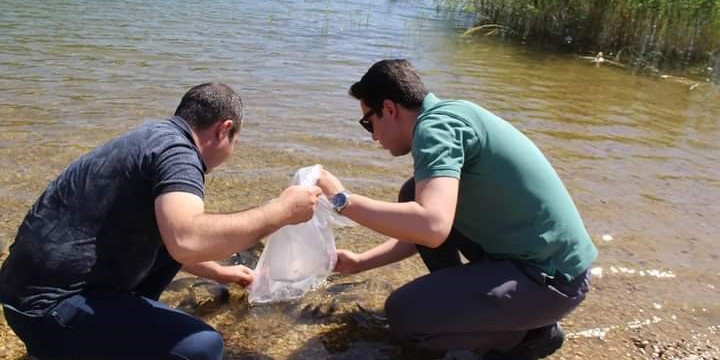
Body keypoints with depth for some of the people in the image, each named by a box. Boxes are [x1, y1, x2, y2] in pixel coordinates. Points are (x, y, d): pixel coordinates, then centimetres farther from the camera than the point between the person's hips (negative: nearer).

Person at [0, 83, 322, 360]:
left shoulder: (155, 138, 14)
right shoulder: (175, 150, -17)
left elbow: (173, 239, 28)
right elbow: (187, 240, -37)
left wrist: (220, 273, 37)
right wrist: (281, 211, -25)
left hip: (53, 282, 10)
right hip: (48, 306, -10)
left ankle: (124, 321, 20)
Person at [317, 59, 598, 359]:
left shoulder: (435, 125, -19)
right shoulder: (448, 117, 11)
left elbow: (432, 227, -35)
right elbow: (424, 225, 19)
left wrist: (342, 200, -22)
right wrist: (359, 263, 19)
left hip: (550, 276, -9)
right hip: (519, 251, 9)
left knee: (404, 315, -18)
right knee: (414, 196, 11)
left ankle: (531, 331, 4)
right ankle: (468, 299, 20)